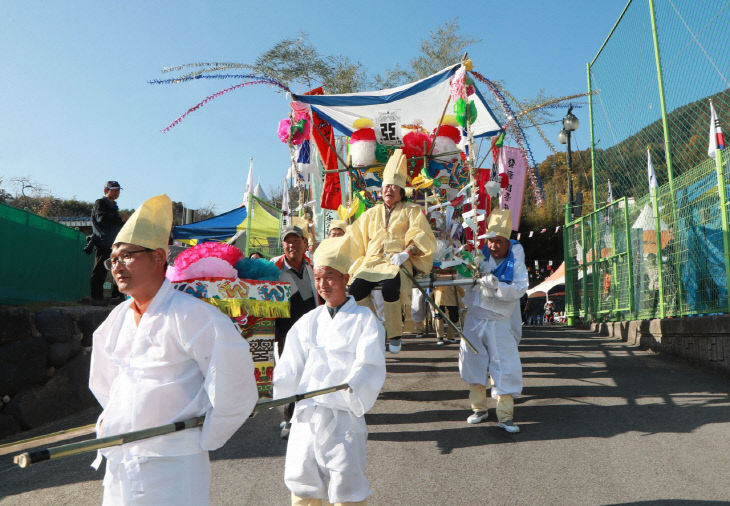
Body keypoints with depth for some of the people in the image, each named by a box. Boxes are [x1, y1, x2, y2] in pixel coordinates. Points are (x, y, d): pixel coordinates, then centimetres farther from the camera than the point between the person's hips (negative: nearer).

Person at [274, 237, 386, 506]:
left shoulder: (364, 320, 0)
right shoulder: (308, 321, 13)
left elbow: (369, 368, -10)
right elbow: (290, 366, 5)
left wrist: (348, 392, -26)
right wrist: (268, 385, -12)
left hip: (343, 415, -4)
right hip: (306, 413, 4)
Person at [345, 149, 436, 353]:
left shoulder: (411, 210, 14)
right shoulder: (372, 213, 26)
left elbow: (421, 237, 0)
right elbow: (353, 237, 25)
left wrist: (406, 253, -18)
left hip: (398, 261, -4)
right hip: (373, 260, 4)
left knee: (389, 288, -36)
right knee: (356, 288, -27)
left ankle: (394, 334, -16)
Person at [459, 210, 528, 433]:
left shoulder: (515, 260, -6)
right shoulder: (480, 255, -1)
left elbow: (519, 289, -17)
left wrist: (496, 286, -30)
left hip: (500, 322, -2)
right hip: (475, 318, 2)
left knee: (505, 367, -6)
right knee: (473, 362, 7)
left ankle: (505, 416, 6)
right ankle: (479, 408, 24)